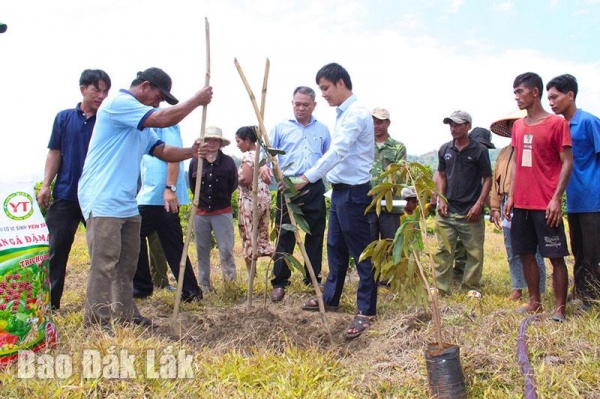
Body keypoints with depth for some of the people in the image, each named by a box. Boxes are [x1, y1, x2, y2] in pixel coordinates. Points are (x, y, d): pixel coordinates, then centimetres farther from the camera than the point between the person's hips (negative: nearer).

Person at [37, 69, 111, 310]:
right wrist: (46, 185, 0)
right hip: (66, 194, 1)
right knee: (56, 248, 4)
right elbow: (54, 153, 8)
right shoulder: (64, 118, 7)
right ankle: (50, 301, 14)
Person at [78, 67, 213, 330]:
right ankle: (97, 325, -1)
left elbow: (162, 151, 16)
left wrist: (190, 152, -3)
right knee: (104, 265, -8)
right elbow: (164, 119, -20)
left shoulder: (140, 121, 21)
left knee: (127, 264, 14)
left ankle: (125, 315, 25)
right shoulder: (118, 103, -10)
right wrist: (197, 100, -9)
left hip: (126, 203, 10)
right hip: (103, 201, -10)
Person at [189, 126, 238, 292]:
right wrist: (202, 198, 9)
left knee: (226, 250, -5)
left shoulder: (228, 161, -2)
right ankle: (204, 285, 20)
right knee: (202, 251, 9)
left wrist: (221, 197, 5)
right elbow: (192, 185, 11)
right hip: (200, 213, 2)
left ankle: (231, 282, 13)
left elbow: (233, 185, 4)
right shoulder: (195, 162, 1)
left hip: (222, 212, -2)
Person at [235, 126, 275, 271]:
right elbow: (268, 180, 16)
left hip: (250, 201, -8)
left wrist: (235, 180, -3)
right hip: (265, 199, 8)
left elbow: (246, 180, -20)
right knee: (262, 237, 14)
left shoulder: (247, 156, -11)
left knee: (249, 238, -1)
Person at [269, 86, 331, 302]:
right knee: (285, 236, -2)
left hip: (315, 189, 2)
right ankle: (279, 283, 6)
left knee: (315, 235, 8)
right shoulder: (281, 127, 7)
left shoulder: (323, 130, 13)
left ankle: (313, 280, 20)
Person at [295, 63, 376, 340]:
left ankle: (367, 311, 7)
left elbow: (336, 152, -27)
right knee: (335, 247, 18)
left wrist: (307, 178, -32)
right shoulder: (343, 114, 14)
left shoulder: (356, 114, -16)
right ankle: (330, 298, 31)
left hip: (354, 192, -10)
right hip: (339, 189, 10)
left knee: (361, 252, -2)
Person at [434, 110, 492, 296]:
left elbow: (487, 179, -2)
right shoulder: (444, 150, 7)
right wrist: (442, 200, 2)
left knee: (474, 252, 4)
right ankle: (442, 288, 13)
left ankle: (471, 288, 18)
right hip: (447, 210, 3)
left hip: (471, 212, -3)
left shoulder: (479, 150, -4)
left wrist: (479, 204, -10)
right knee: (443, 250, 4)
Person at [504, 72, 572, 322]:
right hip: (521, 203, 7)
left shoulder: (557, 123, -6)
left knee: (556, 256, 1)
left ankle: (560, 308, 9)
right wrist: (511, 196, 10)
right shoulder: (518, 126, 12)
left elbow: (567, 163, -8)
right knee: (525, 253, 11)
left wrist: (556, 199, -15)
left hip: (545, 205, -6)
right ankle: (534, 302, 22)